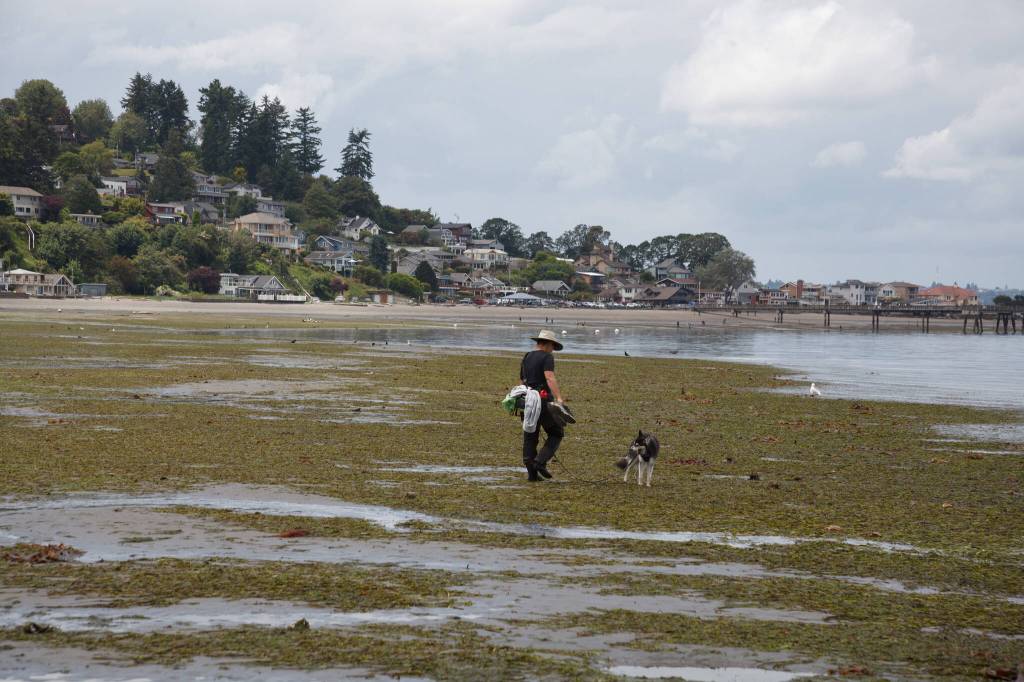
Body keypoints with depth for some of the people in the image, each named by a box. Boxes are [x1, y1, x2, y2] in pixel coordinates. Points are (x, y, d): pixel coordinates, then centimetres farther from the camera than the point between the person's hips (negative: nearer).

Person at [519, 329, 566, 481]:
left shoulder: (526, 358, 17)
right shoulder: (547, 357, -6)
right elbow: (550, 378, -22)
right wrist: (559, 398, -31)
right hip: (543, 400, -7)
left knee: (530, 437, 9)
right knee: (556, 433, 5)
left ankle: (532, 472, 6)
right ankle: (541, 462, -11)